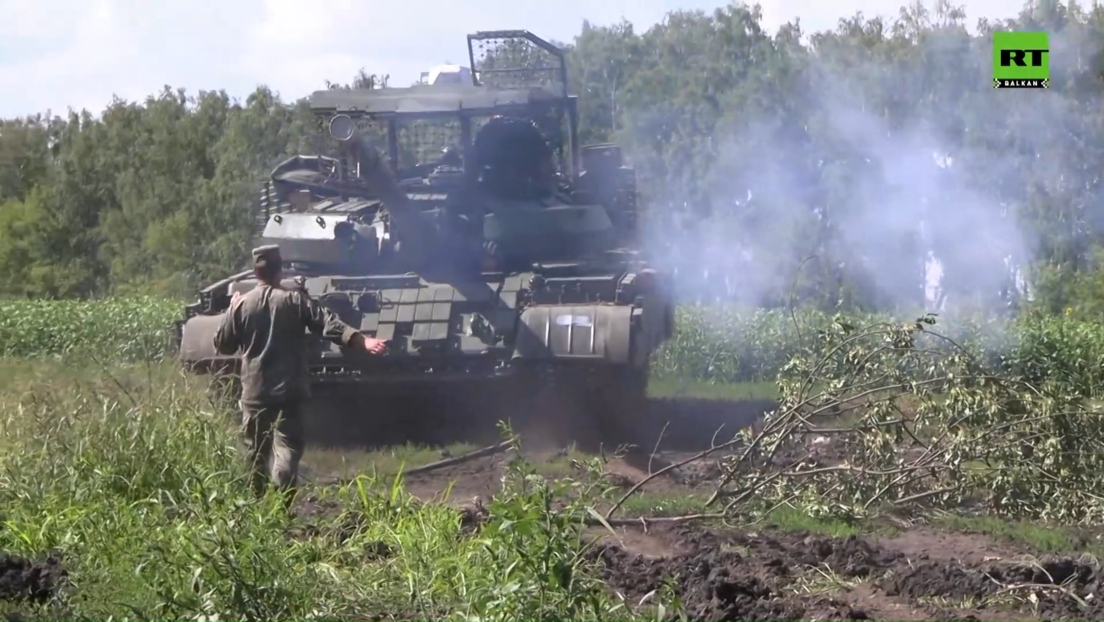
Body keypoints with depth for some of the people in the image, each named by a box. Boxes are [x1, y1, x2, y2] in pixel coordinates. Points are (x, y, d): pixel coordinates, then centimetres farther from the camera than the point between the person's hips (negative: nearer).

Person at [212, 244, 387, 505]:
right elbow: (330, 325, -14)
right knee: (287, 447, -6)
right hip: (288, 392, -2)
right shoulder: (296, 300, -4)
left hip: (254, 393, 2)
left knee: (256, 452, 16)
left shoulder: (241, 305, -1)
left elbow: (222, 344, 9)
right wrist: (363, 341, -20)